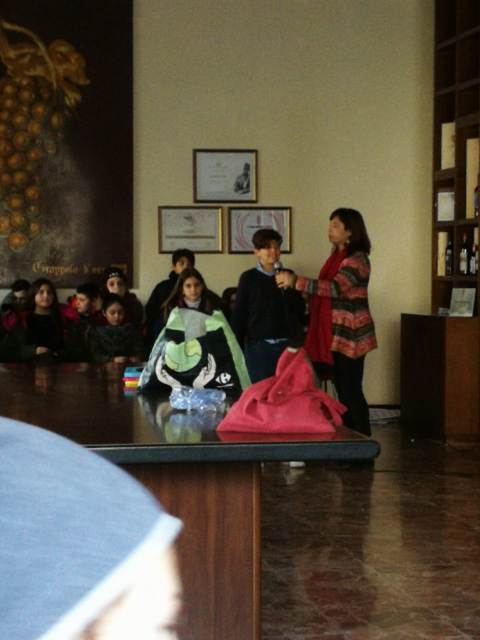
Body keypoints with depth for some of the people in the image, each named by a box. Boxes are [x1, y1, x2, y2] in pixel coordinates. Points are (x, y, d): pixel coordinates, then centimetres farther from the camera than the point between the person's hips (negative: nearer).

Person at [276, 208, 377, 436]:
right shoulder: (336, 256, 14)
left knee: (351, 391, -6)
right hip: (335, 334, 9)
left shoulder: (357, 259, -14)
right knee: (342, 389, 12)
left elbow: (335, 287, -29)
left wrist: (296, 281, -33)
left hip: (350, 336, -9)